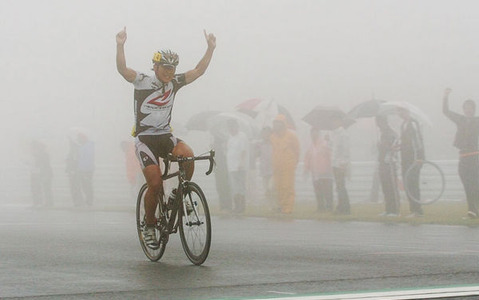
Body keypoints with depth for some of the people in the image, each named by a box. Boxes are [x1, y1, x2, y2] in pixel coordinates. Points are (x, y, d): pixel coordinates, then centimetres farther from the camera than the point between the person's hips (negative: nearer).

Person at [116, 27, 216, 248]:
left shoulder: (174, 83, 5)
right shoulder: (143, 82, -8)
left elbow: (199, 71, 5)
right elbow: (122, 69, -23)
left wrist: (211, 48, -4)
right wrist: (120, 45, -37)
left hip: (165, 136, 4)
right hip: (145, 138, -4)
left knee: (188, 155, -29)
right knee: (155, 184, -17)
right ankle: (149, 226, 5)